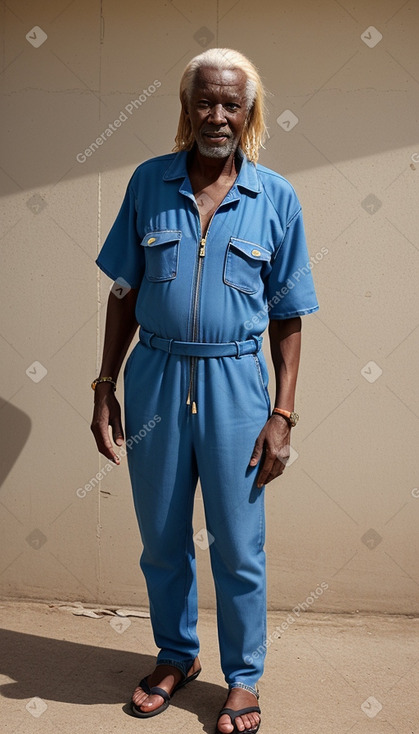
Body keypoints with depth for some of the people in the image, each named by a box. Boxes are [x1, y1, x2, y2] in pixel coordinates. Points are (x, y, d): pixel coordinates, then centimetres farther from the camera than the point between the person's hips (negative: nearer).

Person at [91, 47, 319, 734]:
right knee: (162, 539, 14)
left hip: (234, 381, -1)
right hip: (155, 375, 2)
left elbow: (288, 317, 1)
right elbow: (125, 293, 6)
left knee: (238, 547, 8)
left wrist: (282, 414, -5)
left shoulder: (276, 197, -1)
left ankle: (243, 678, 28)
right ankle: (176, 656, 37)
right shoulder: (149, 182, 2)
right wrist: (105, 388, 2)